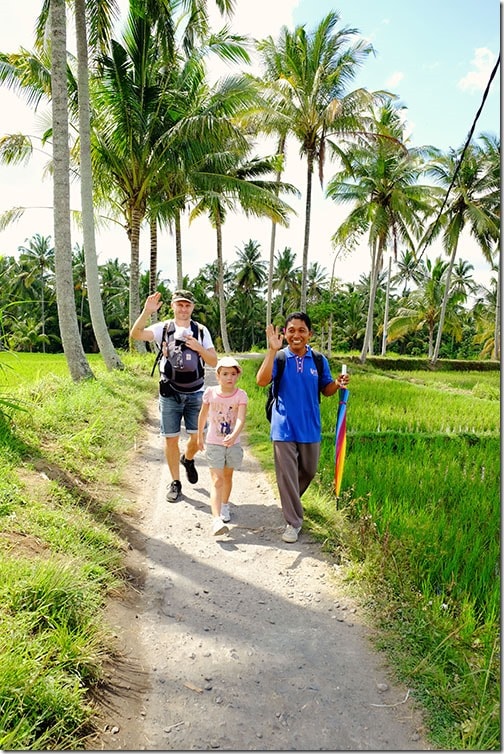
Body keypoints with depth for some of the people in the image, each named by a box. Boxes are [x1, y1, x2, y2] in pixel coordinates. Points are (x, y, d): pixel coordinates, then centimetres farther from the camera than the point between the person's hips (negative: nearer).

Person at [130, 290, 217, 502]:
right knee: (171, 438, 4)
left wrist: (198, 347, -13)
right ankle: (175, 482, 20)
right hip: (170, 394, -1)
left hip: (195, 393, 1)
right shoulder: (163, 328, -1)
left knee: (198, 437, 4)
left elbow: (213, 361, 3)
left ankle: (188, 460, 38)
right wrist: (147, 312, -31)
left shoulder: (201, 331, 6)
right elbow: (135, 335, -17)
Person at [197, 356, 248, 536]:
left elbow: (241, 418, -25)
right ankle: (216, 519, -17)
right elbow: (203, 415, 7)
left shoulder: (241, 395, -11)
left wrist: (234, 435, -43)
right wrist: (199, 437, 14)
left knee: (228, 476, 19)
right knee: (216, 480, -9)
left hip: (233, 443, 1)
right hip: (214, 443, -1)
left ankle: (225, 505, 43)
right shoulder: (210, 393, -8)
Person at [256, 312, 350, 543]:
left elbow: (326, 389, 9)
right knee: (287, 475, 2)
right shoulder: (279, 358, -8)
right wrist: (272, 350, -29)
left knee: (309, 471, 20)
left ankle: (291, 501, 48)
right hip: (284, 427, -3)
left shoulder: (319, 360, 0)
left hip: (310, 427, 3)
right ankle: (293, 522, 16)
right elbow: (262, 381, -24)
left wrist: (338, 384, -13)